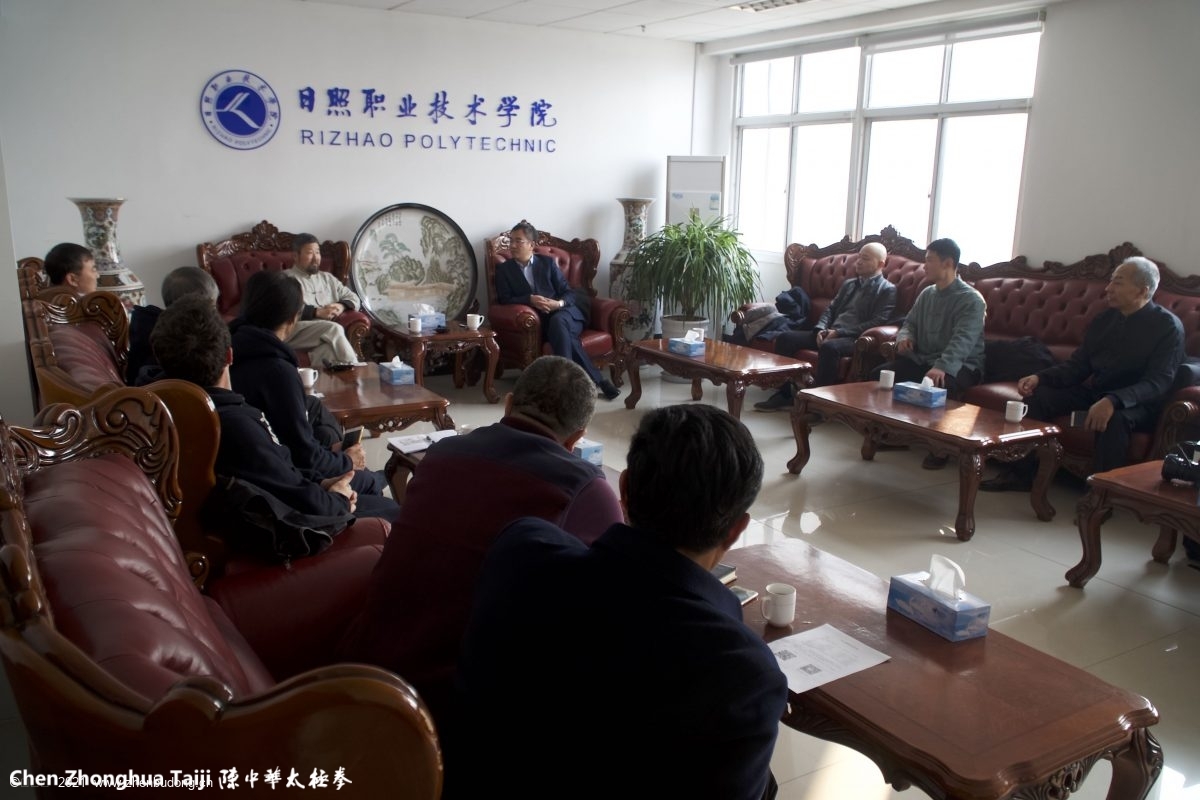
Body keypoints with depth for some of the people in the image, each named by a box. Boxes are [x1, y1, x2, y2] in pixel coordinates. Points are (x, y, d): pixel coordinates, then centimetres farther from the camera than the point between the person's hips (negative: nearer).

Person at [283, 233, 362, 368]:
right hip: (295, 331, -4)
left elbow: (354, 298, 25)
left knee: (329, 349, -35)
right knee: (334, 329, -33)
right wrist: (317, 312, -15)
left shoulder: (327, 278, 28)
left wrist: (341, 306, 1)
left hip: (326, 335, 4)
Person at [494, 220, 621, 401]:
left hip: (564, 313, 1)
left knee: (558, 321, -37)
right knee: (563, 332, -34)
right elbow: (504, 299, 0)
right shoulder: (504, 269, 13)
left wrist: (559, 303, -16)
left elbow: (569, 292, 8)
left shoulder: (548, 262, 13)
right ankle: (597, 379, -32)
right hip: (538, 320, -1)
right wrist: (530, 299, -17)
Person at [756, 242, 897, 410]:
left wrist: (839, 332, -17)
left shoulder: (887, 290, 2)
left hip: (854, 339, -7)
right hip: (830, 333, 7)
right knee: (785, 338, -10)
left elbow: (877, 322, -10)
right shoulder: (848, 284, 25)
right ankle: (784, 393, -8)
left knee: (829, 347, -39)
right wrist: (821, 329, -2)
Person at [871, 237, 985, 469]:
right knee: (880, 373, -12)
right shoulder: (927, 293, 12)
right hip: (922, 359, 7)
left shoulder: (971, 300, -13)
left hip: (960, 365, -7)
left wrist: (942, 366, -46)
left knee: (939, 385, -39)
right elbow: (910, 322, 20)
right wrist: (904, 336, -8)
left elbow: (963, 340, -28)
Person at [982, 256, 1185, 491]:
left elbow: (1158, 383, -21)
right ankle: (1020, 473, -8)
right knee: (1039, 394, -11)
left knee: (1115, 418, -38)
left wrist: (1113, 401, -38)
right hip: (1095, 391, 6)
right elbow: (1078, 364, 9)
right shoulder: (1105, 319, 9)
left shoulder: (1168, 326, -10)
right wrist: (1040, 377, -10)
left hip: (1137, 402, -6)